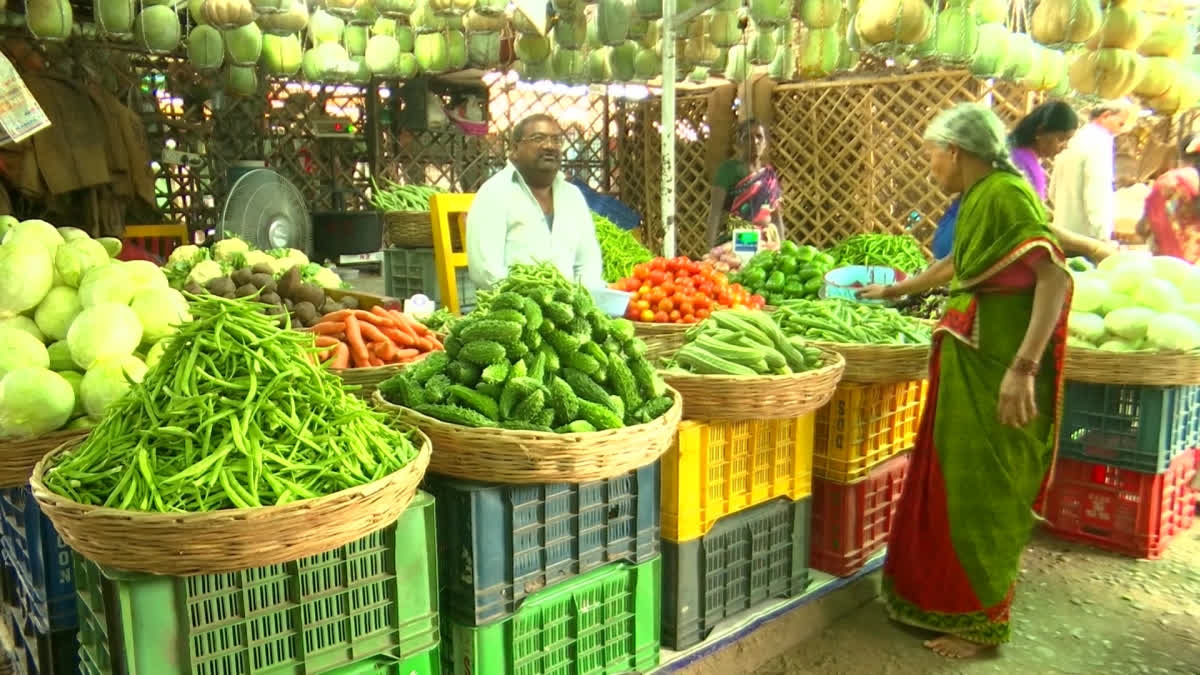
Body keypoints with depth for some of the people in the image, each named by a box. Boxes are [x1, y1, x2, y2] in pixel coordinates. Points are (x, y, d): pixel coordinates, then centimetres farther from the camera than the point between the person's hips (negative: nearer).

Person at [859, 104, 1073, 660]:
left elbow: (1054, 277, -26)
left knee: (982, 488, 1)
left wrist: (1024, 368, -32)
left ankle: (981, 622, 17)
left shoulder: (1005, 195, -15)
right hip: (968, 357, 9)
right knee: (952, 479, 16)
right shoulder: (980, 198, 14)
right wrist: (897, 290, 45)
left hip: (996, 364, -9)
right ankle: (941, 595, 32)